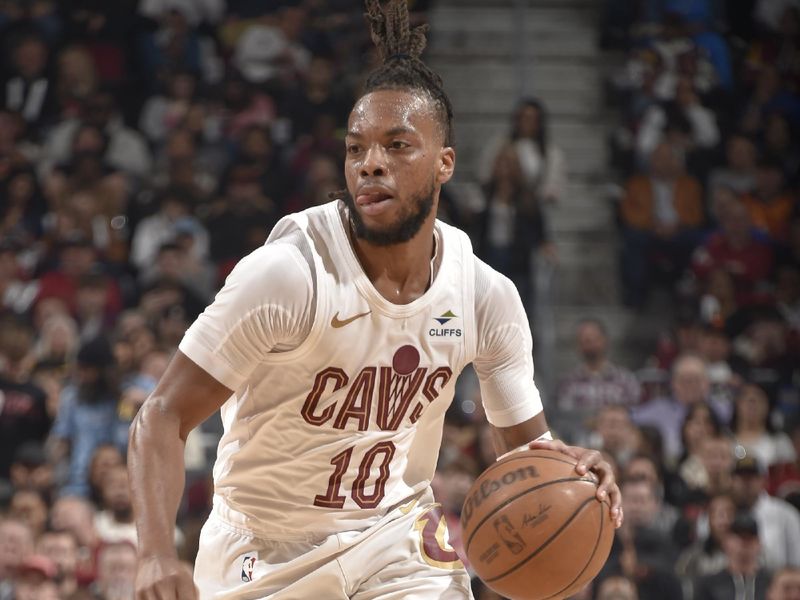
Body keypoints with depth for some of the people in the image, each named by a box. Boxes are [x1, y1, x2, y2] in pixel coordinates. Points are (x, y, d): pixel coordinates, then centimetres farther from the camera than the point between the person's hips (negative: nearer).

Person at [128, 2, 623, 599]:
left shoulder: (487, 296, -10)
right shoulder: (289, 272, -23)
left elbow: (525, 442, 4)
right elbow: (163, 417, -21)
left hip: (396, 536, 3)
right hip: (267, 547, -2)